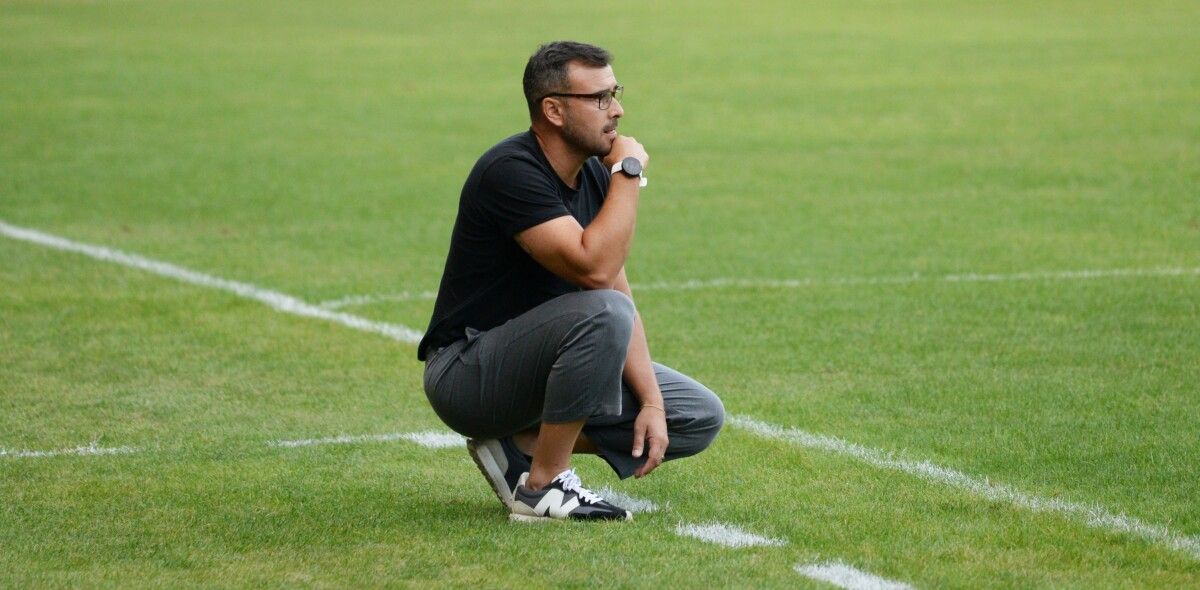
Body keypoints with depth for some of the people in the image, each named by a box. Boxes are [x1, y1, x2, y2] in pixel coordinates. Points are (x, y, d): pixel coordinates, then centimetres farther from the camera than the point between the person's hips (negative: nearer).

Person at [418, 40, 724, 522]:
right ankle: (542, 487, -20)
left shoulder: (595, 175, 3)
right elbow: (593, 269, -34)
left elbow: (621, 294, 5)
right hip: (466, 371, -9)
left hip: (538, 362, 9)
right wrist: (629, 173, -24)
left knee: (701, 417, 2)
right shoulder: (511, 173, -23)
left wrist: (651, 402, -5)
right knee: (600, 314, -34)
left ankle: (520, 446, 4)